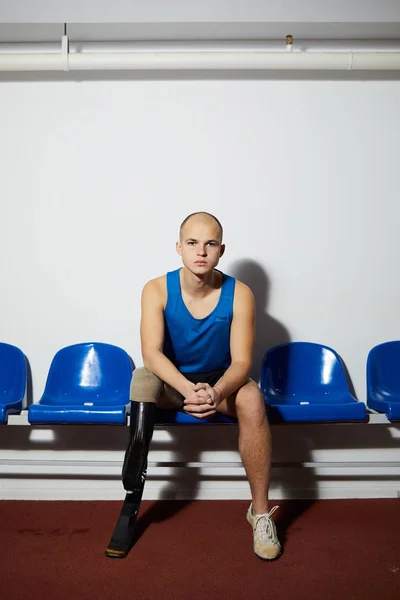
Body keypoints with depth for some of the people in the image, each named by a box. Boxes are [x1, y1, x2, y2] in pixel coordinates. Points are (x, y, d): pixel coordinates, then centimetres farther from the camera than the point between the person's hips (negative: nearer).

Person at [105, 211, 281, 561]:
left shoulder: (239, 294, -16)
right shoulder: (157, 290, -16)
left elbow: (241, 362, -19)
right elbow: (151, 353, -25)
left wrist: (217, 392, -41)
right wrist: (189, 389, -43)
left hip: (220, 381, 0)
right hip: (171, 381, 0)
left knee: (252, 398, -32)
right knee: (142, 378, -33)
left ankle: (260, 510, -17)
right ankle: (131, 504, -26)